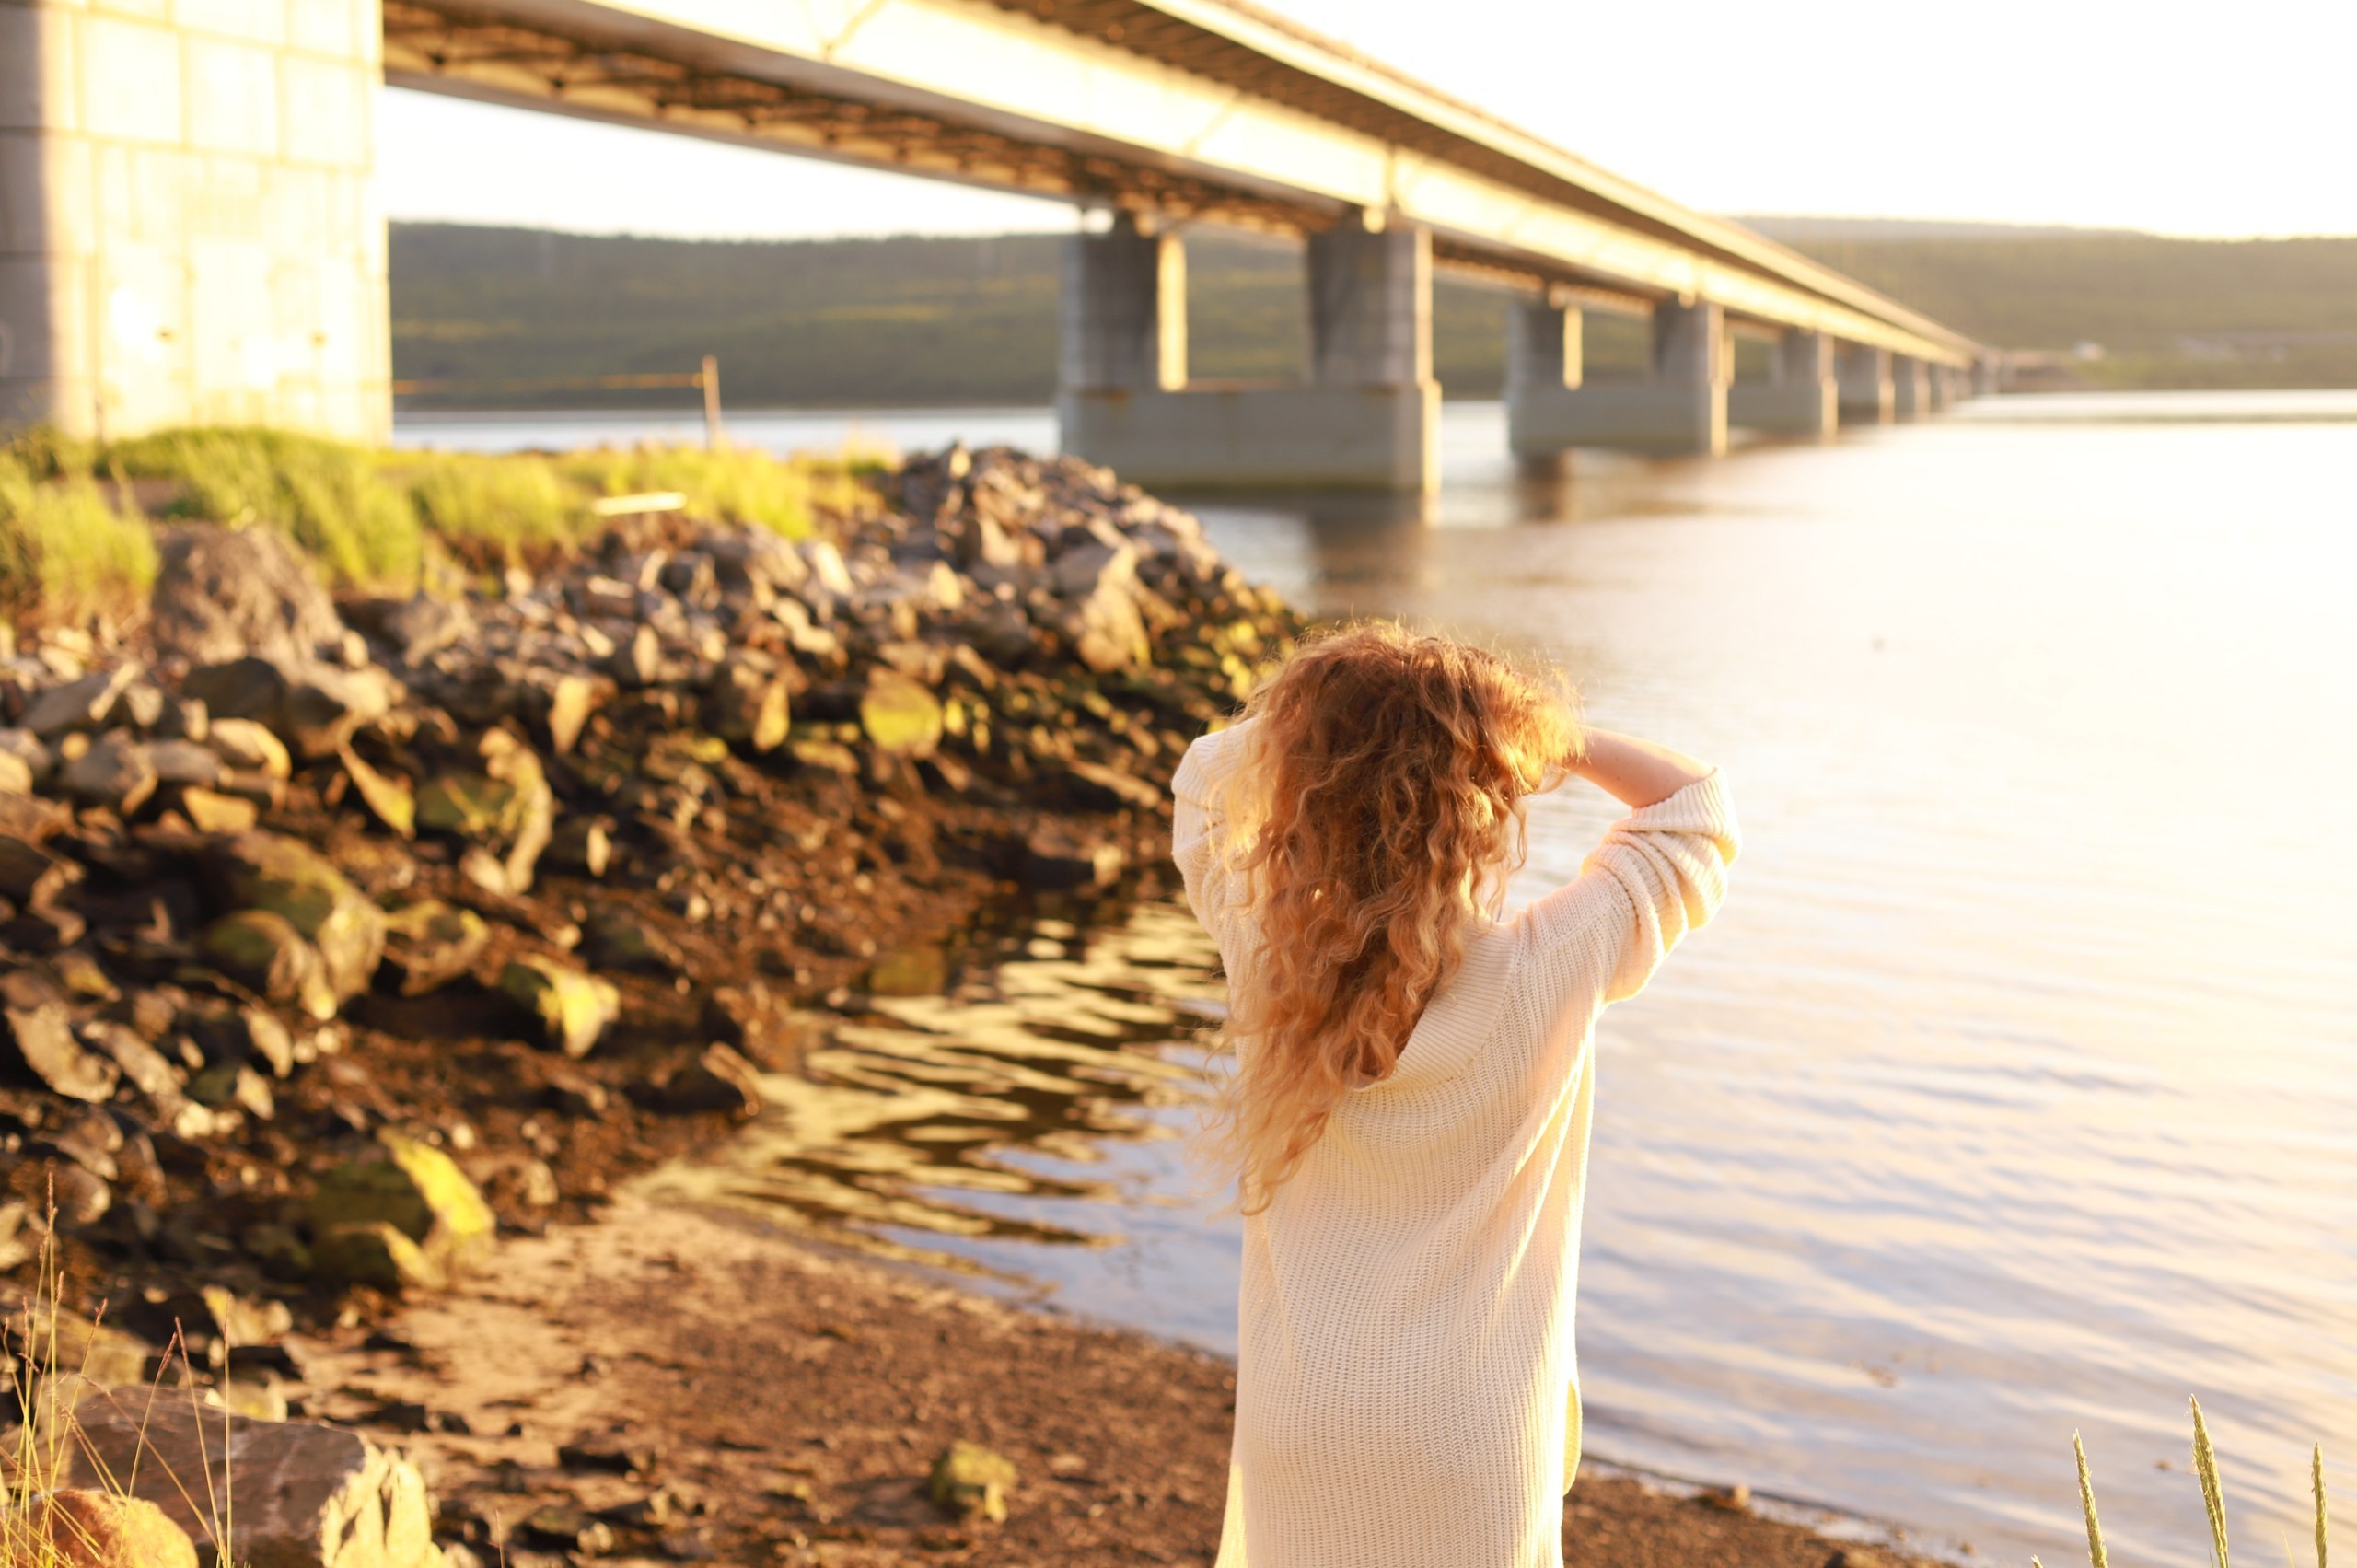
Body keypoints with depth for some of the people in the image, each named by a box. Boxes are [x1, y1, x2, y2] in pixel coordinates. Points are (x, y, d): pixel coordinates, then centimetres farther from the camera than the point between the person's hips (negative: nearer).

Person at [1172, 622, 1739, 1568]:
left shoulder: (1265, 949, -13)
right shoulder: (1549, 973, -18)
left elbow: (1209, 775, 8)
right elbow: (1697, 810, 0)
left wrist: (1336, 715, -2)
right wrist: (1545, 729, -3)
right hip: (1472, 1434, -2)